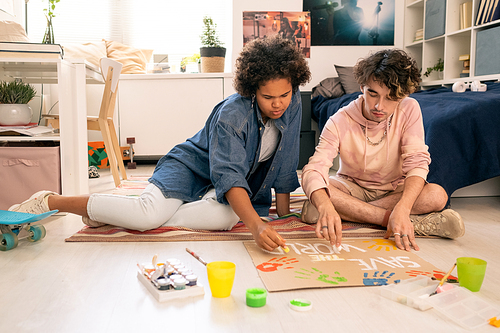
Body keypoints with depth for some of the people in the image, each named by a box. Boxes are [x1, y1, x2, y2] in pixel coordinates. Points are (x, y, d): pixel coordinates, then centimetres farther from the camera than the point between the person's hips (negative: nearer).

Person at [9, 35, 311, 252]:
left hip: (243, 185, 5)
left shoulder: (293, 103, -9)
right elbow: (228, 177, -36)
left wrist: (283, 213, 0)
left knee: (227, 216, -34)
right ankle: (49, 202, -14)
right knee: (151, 212, -35)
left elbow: (285, 163, 0)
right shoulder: (232, 114, -26)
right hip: (191, 167, -5)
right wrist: (257, 226, -49)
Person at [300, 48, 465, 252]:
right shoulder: (339, 122, -22)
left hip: (395, 189, 1)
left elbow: (417, 163, -25)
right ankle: (416, 223, -31)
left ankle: (349, 211, -26)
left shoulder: (410, 110, -17)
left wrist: (402, 208, -44)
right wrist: (325, 207, -56)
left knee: (437, 195, -29)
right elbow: (315, 168, -33)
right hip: (352, 187, 0)